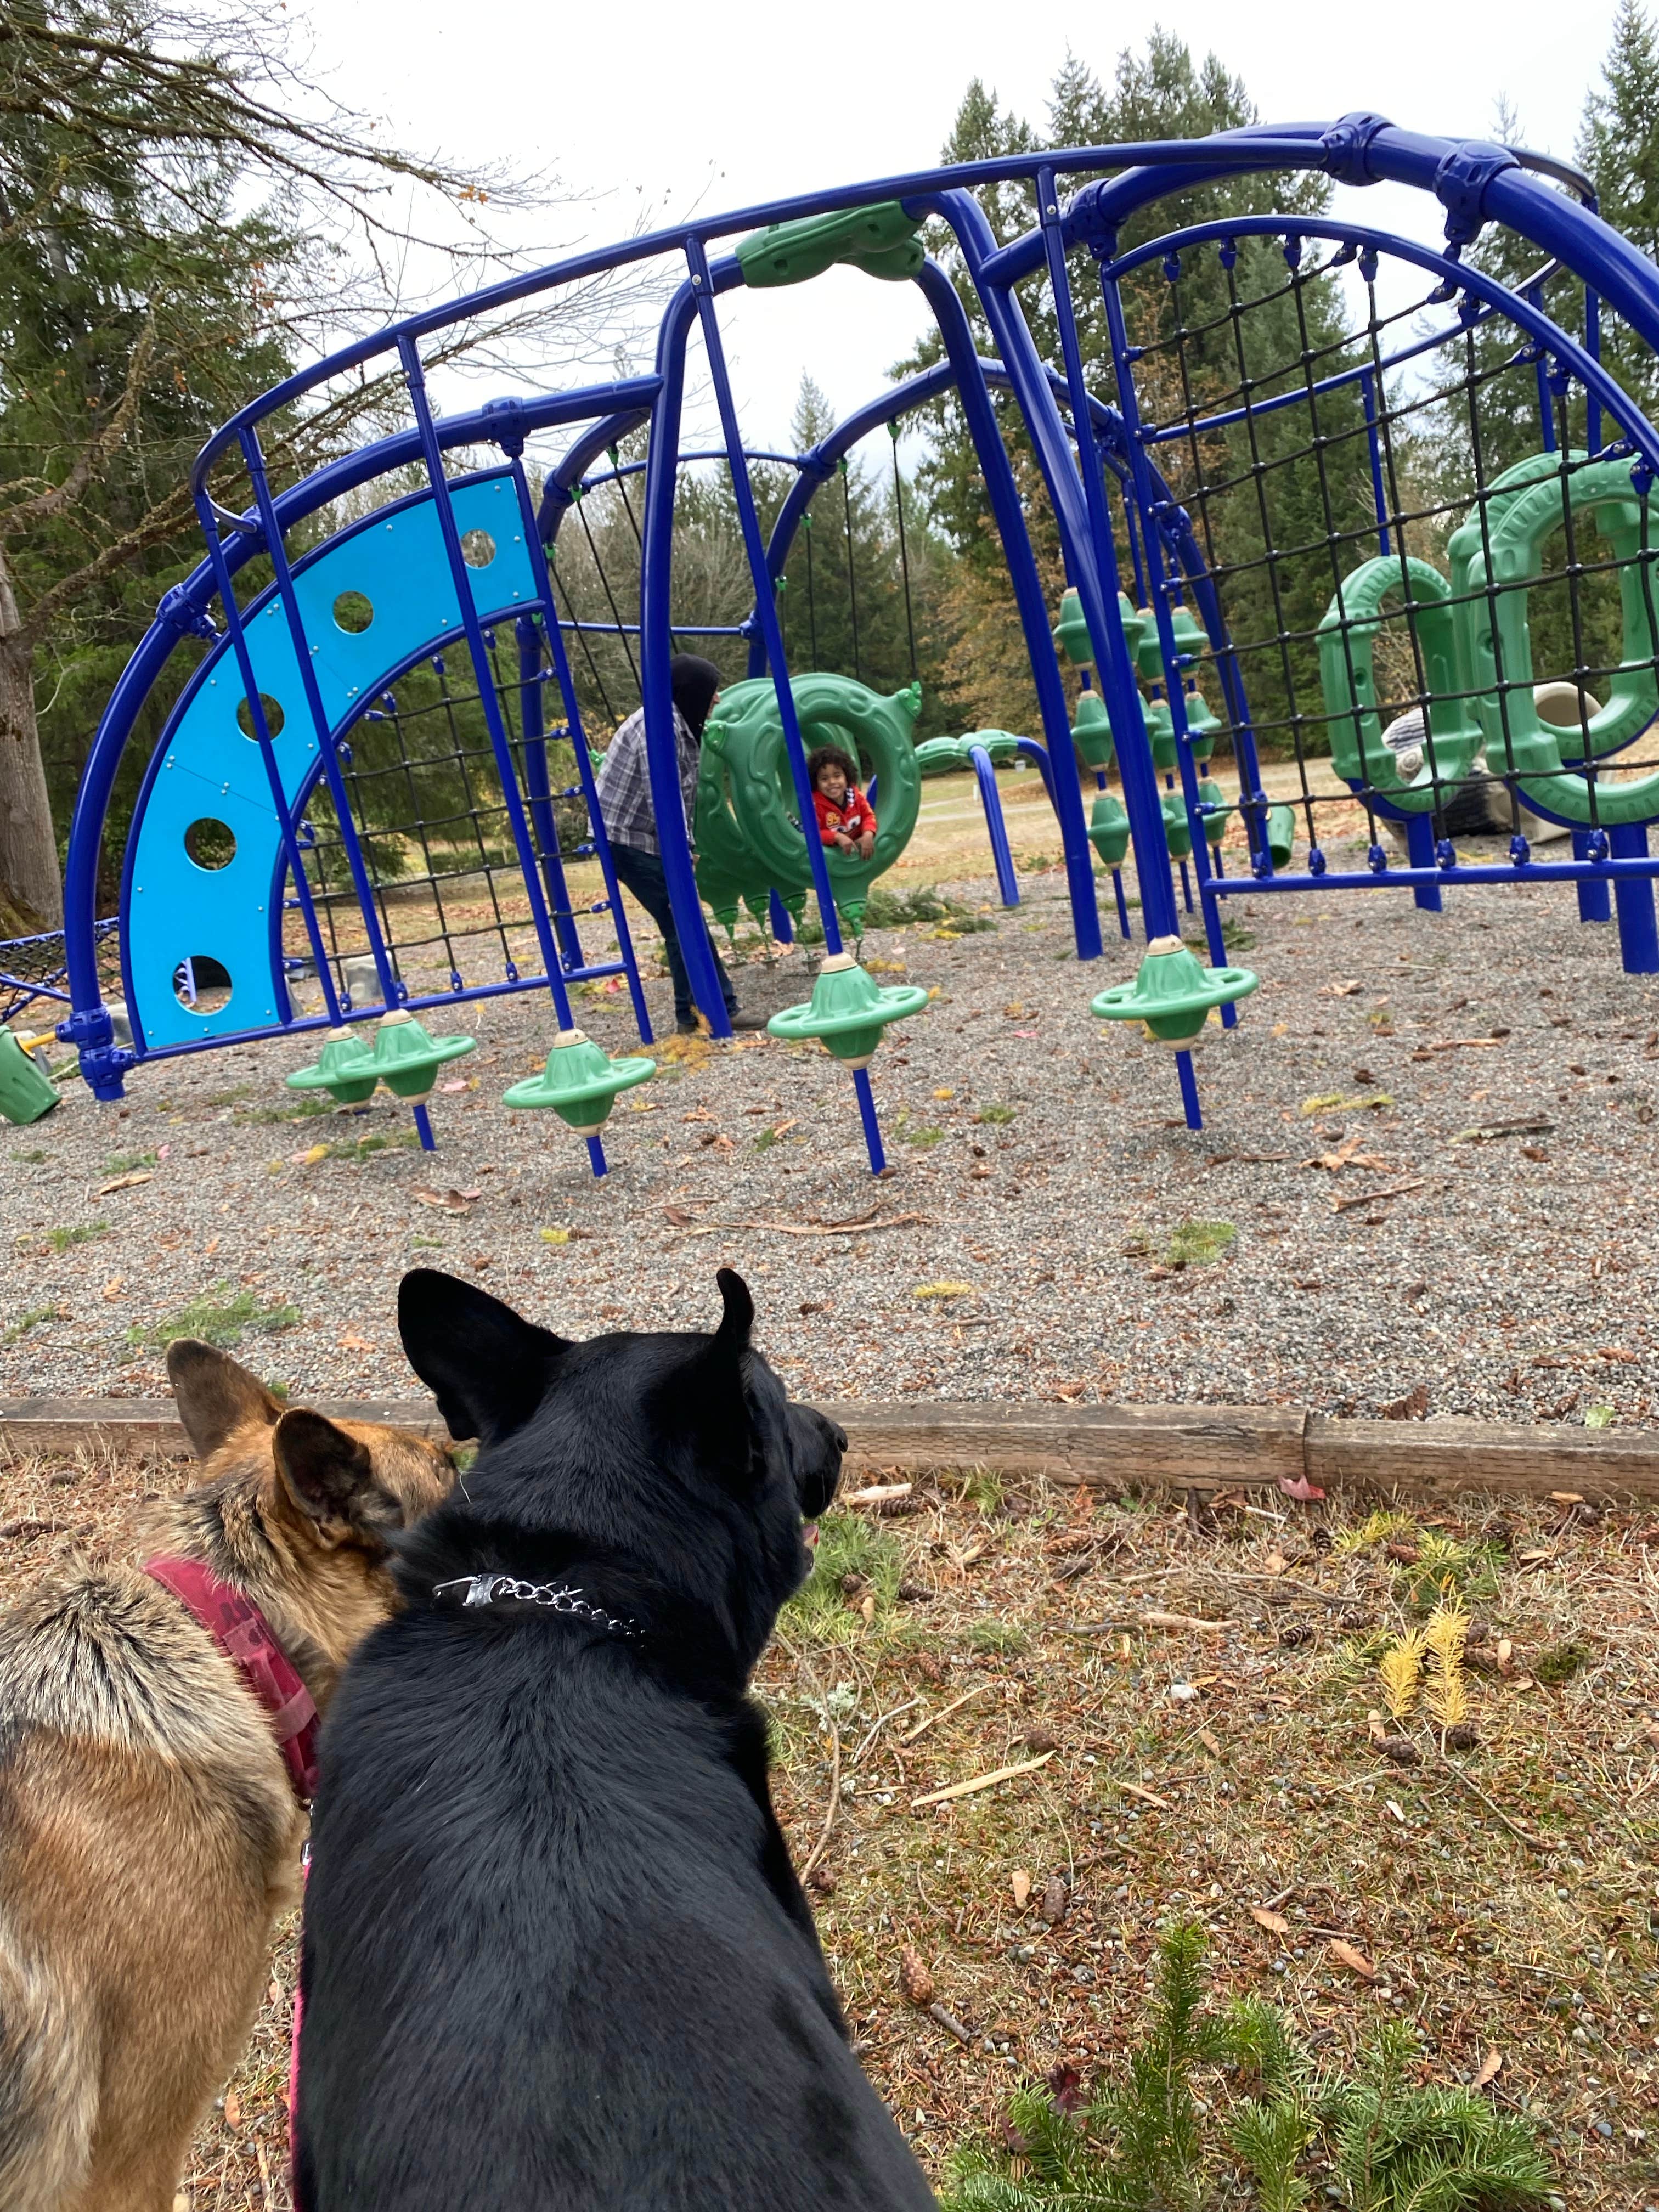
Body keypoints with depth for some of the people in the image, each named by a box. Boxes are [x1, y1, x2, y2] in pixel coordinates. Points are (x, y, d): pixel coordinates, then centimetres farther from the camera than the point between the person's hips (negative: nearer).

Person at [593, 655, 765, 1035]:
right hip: (631, 839, -10)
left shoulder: (680, 723, 13)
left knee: (680, 925, 9)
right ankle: (721, 1009, -4)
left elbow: (679, 792, 15)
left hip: (645, 839, 10)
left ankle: (693, 1015, 13)